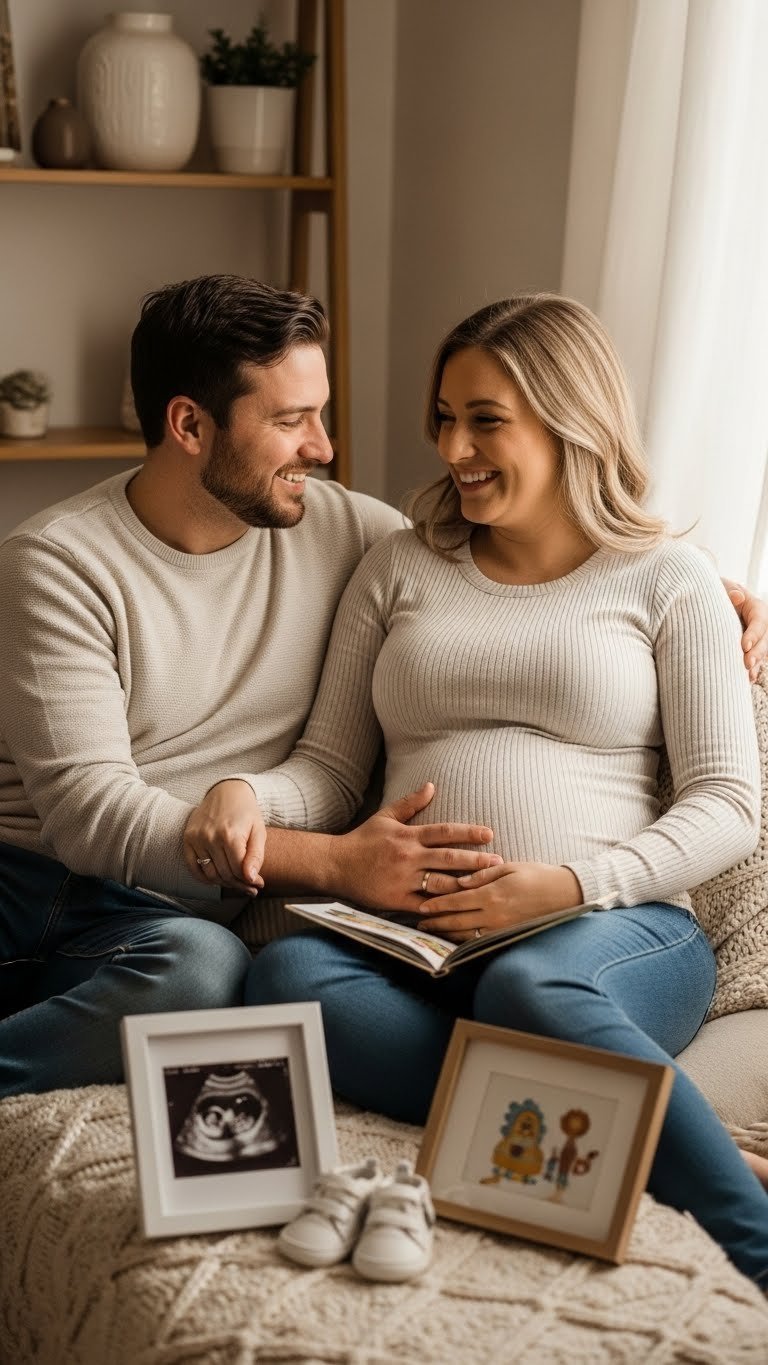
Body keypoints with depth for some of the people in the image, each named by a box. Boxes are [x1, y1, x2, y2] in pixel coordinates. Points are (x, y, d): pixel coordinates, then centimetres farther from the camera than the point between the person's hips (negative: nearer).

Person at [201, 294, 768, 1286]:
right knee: (283, 975, -31)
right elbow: (329, 765, 17)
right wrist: (248, 796, -7)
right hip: (411, 937, 3)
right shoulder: (400, 567, 19)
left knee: (529, 989, -39)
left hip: (618, 928, -2)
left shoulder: (667, 578, 10)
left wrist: (568, 884, -15)